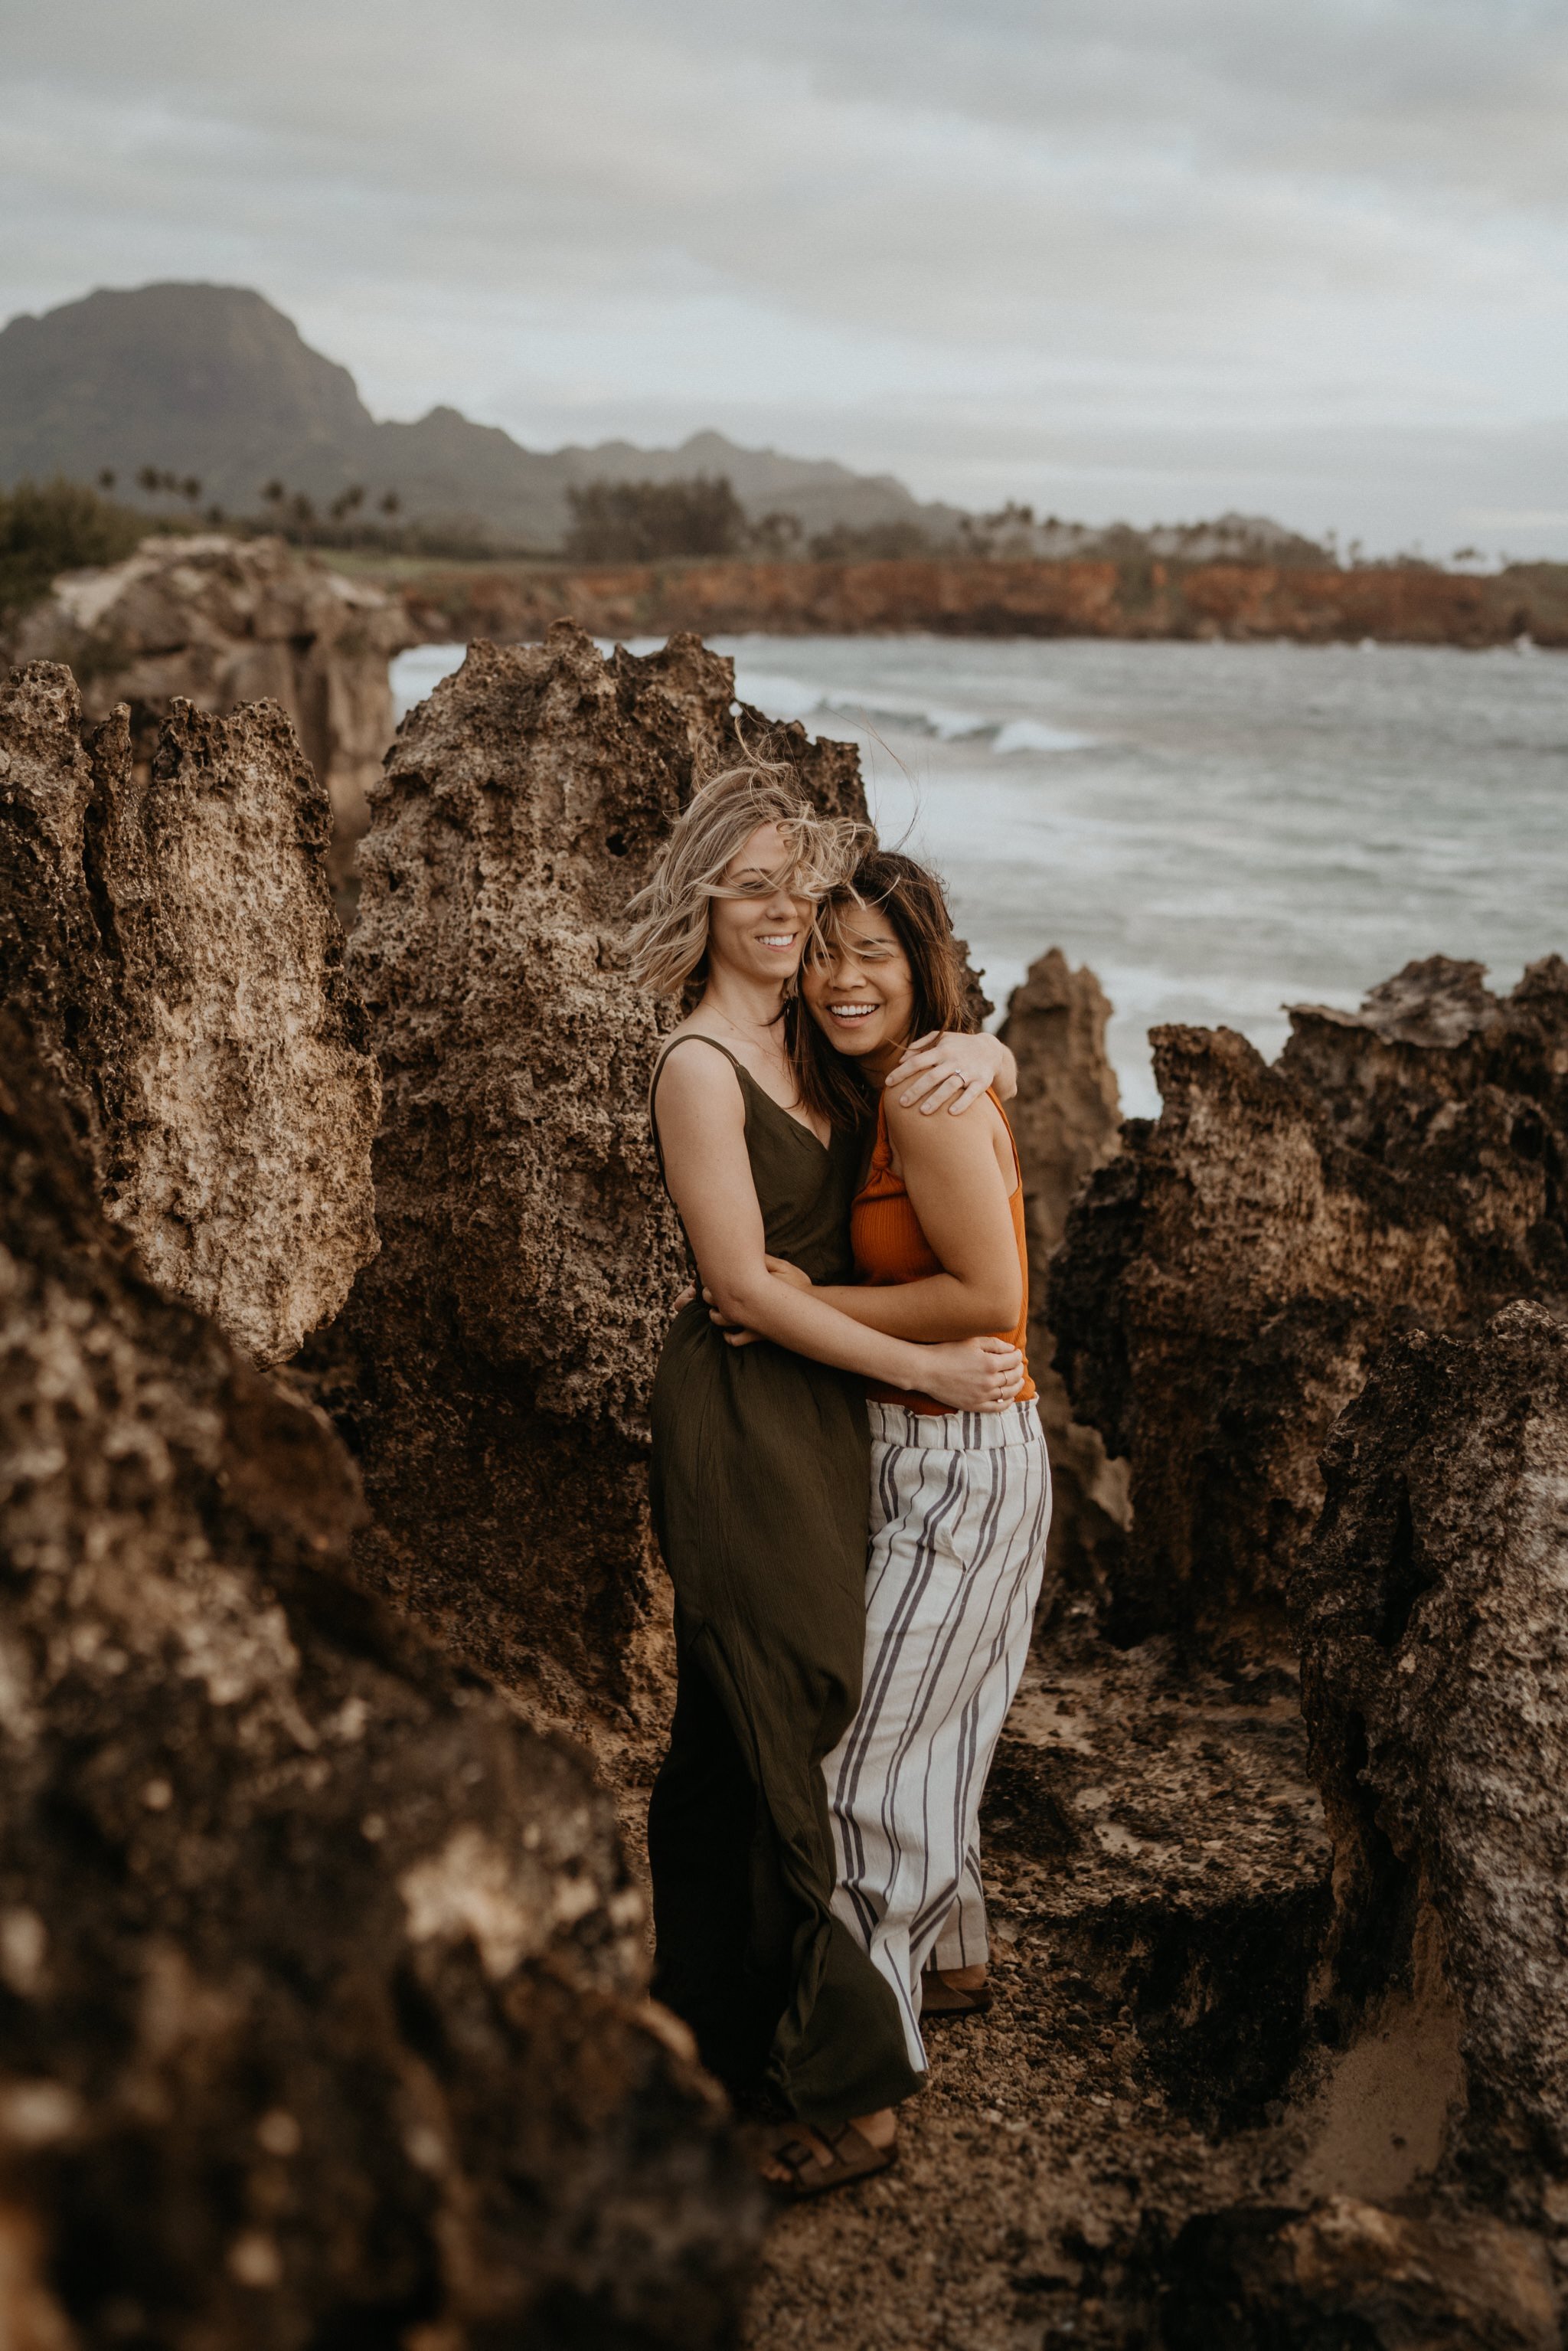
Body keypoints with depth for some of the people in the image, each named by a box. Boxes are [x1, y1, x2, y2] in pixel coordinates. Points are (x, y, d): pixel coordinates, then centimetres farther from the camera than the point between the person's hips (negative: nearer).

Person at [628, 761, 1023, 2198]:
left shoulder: (820, 1040, 9)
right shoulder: (700, 1067, -12)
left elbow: (989, 1066, 20)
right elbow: (745, 1284, -15)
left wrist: (976, 1049, -4)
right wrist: (924, 1367, -14)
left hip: (819, 1406, 7)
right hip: (742, 1412, -7)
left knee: (745, 1726, 14)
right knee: (783, 1717, -5)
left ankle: (718, 2027, 28)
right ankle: (819, 2070, 6)